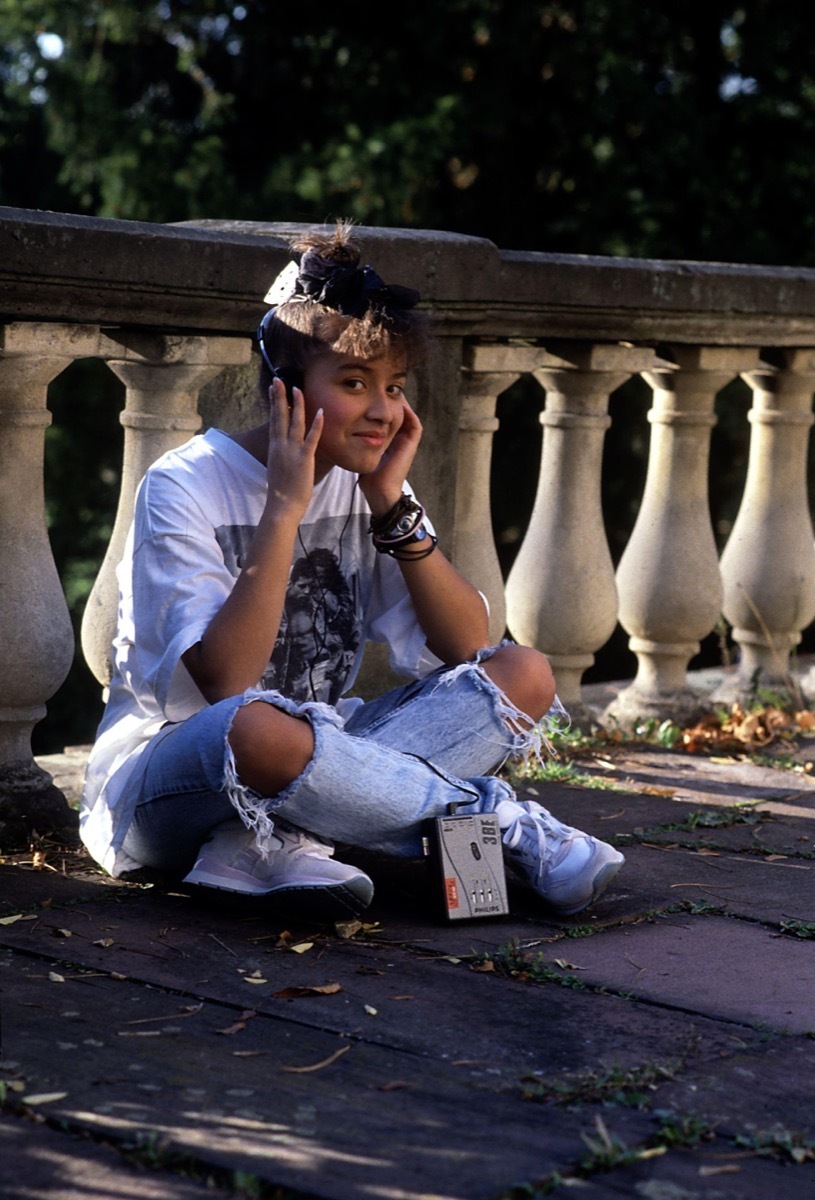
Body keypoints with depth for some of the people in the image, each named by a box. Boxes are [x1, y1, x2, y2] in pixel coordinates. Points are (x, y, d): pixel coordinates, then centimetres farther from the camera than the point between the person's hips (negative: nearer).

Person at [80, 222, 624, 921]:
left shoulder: (364, 483, 4)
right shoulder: (185, 488, -14)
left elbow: (469, 648, -3)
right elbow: (226, 685, -26)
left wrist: (393, 505, -11)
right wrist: (284, 509, -26)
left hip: (314, 753, 7)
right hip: (168, 779, -7)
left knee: (525, 676, -11)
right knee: (255, 728, -43)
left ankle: (278, 843, -24)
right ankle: (496, 816, -22)